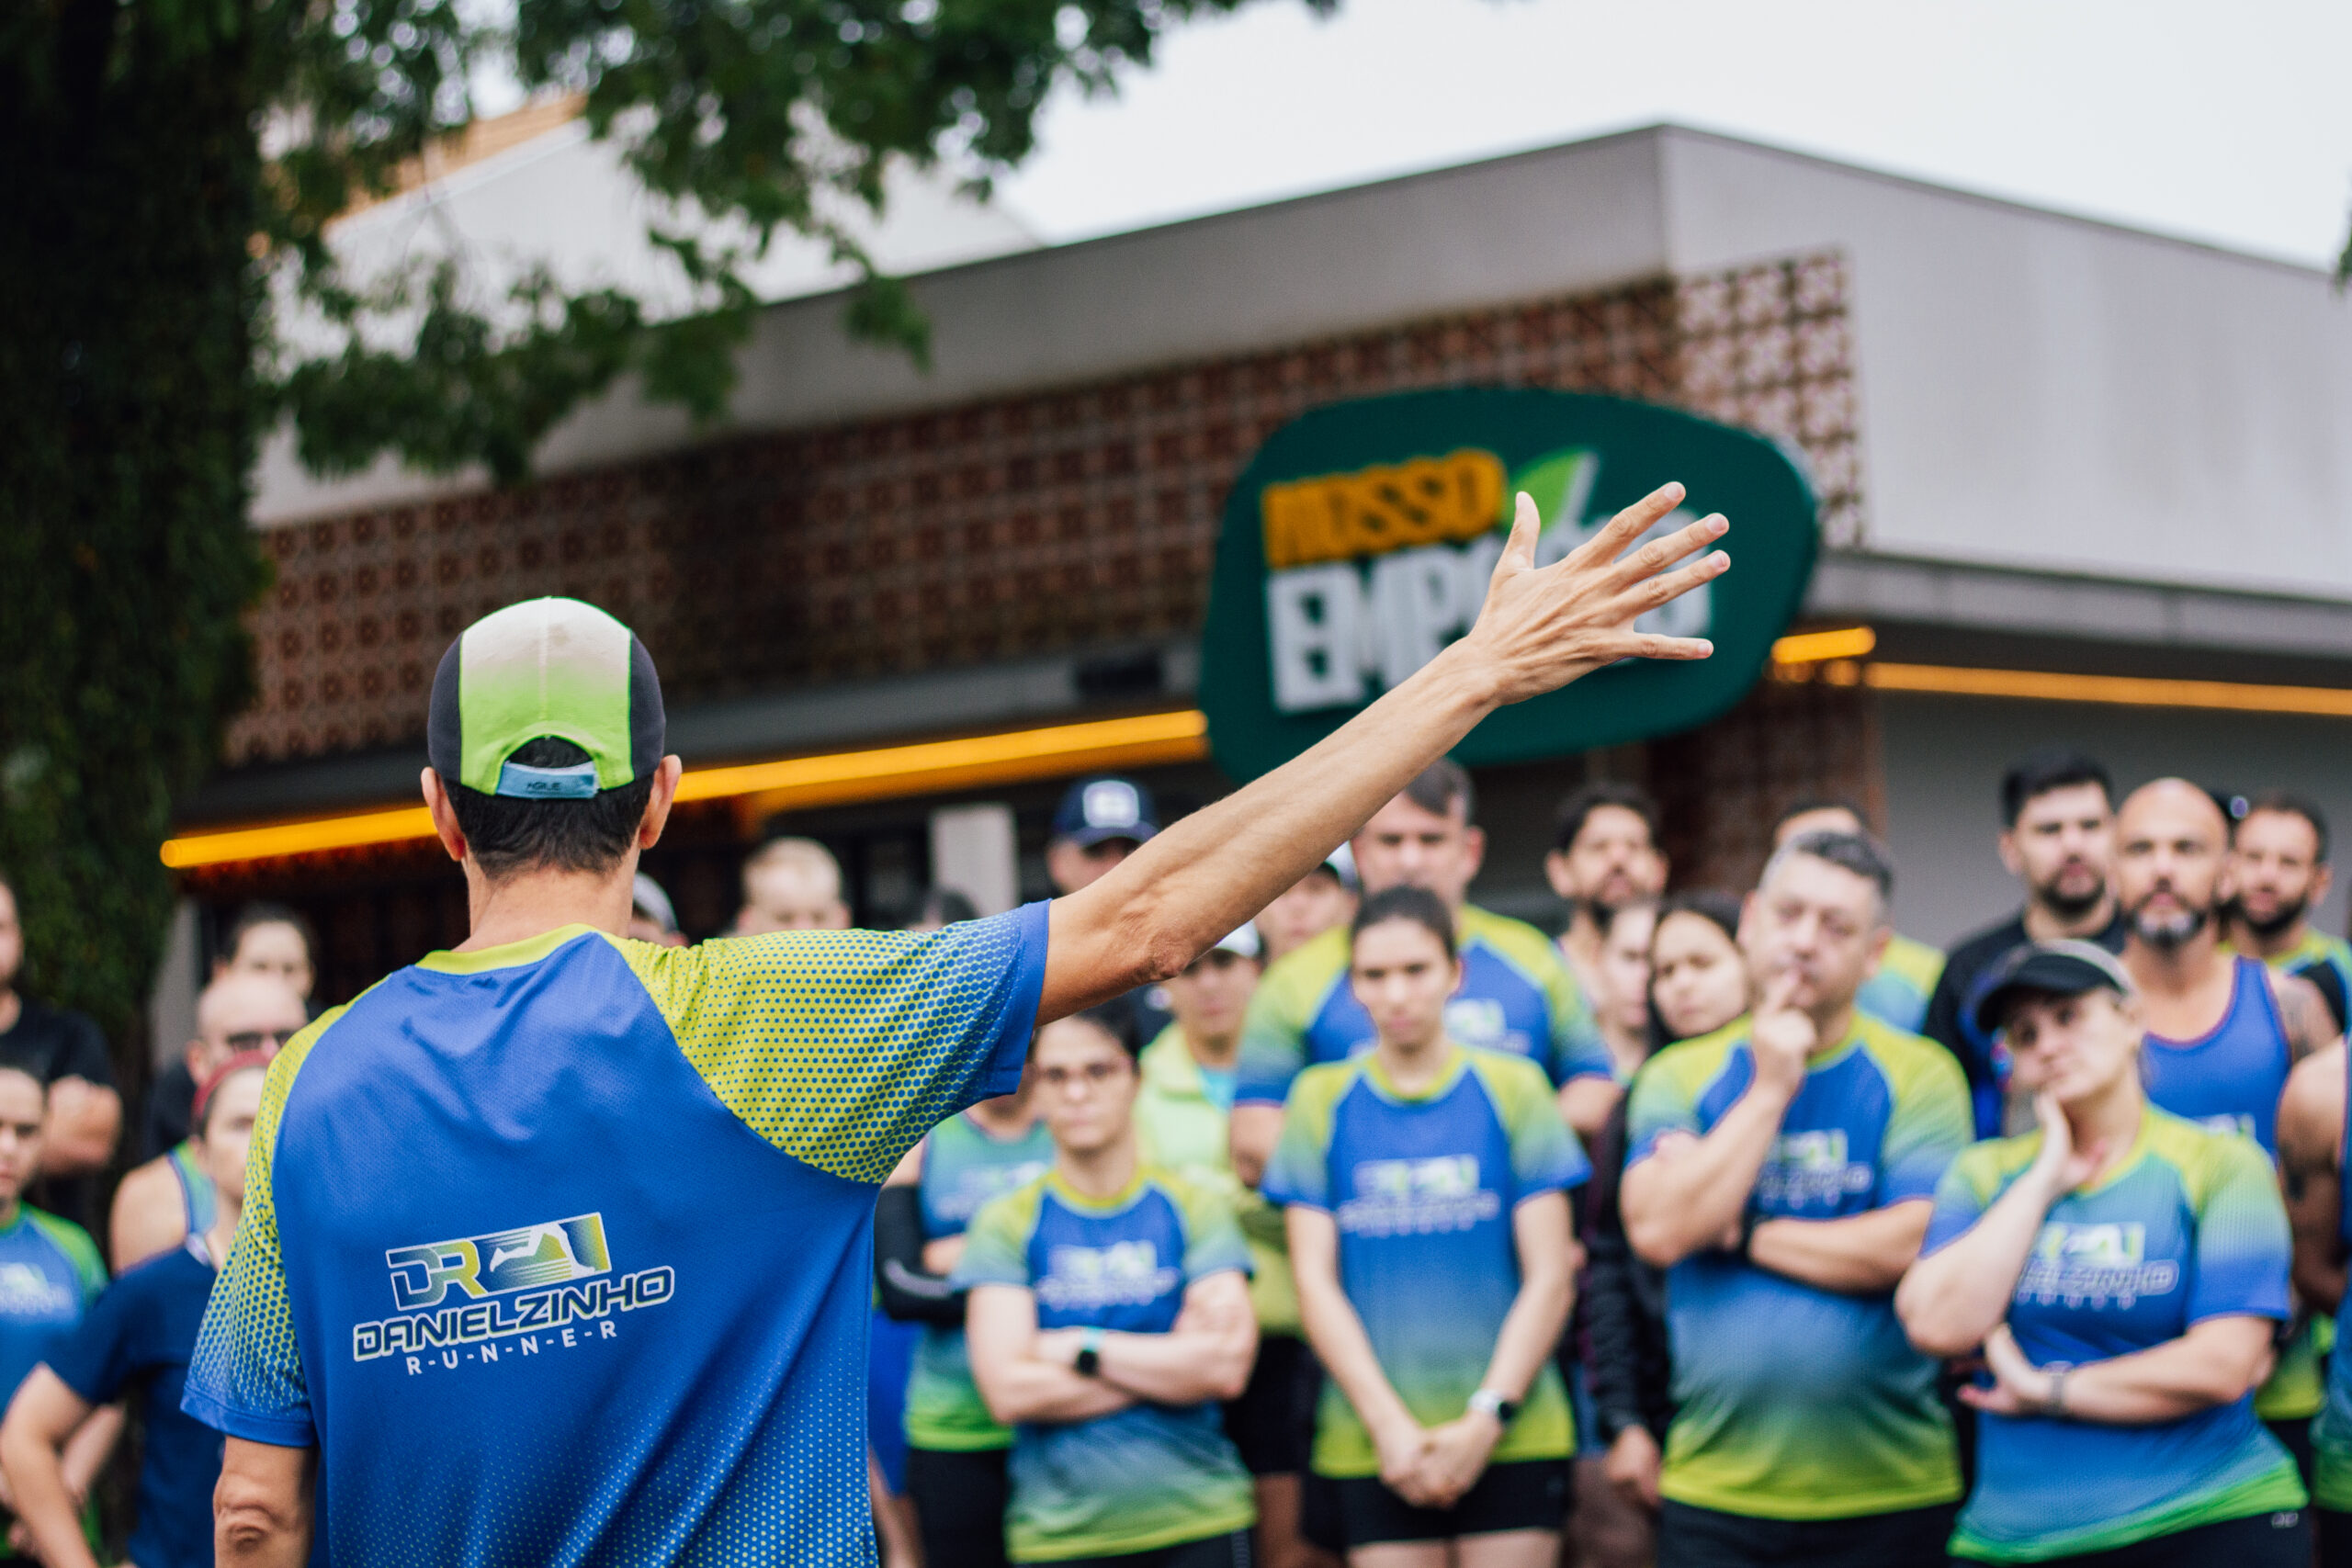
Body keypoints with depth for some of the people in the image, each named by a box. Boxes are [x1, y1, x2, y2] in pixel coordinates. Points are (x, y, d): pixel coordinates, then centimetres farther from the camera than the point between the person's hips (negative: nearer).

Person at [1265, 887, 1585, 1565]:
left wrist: (1485, 1418, -7)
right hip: (1372, 1446, 1)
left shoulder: (1512, 1088, 5)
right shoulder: (1322, 1098, 8)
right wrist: (1389, 1424, -6)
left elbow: (1549, 1278, 2)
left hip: (1512, 1434, 0)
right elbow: (1315, 1280, 3)